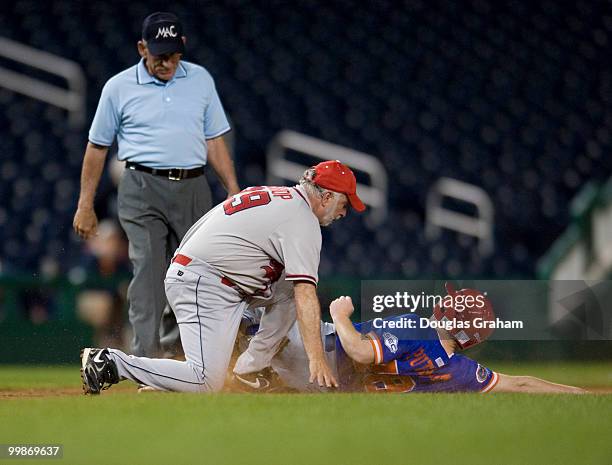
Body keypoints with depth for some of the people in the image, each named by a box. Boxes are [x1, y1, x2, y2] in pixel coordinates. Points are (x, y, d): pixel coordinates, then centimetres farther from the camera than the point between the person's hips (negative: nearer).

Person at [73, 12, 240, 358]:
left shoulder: (200, 80, 10)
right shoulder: (119, 88, 3)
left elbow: (214, 141, 13)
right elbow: (97, 147, 9)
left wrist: (234, 192, 6)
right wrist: (85, 206, 7)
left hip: (194, 189, 3)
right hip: (144, 190, -3)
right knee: (149, 270, -14)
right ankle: (147, 360, -17)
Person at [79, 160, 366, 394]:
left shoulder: (269, 193, 19)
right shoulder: (303, 220, -9)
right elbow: (306, 295, -18)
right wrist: (317, 359, -22)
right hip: (203, 285, -10)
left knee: (289, 288, 13)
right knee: (208, 383, -19)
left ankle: (252, 368, 10)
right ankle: (111, 363, -13)